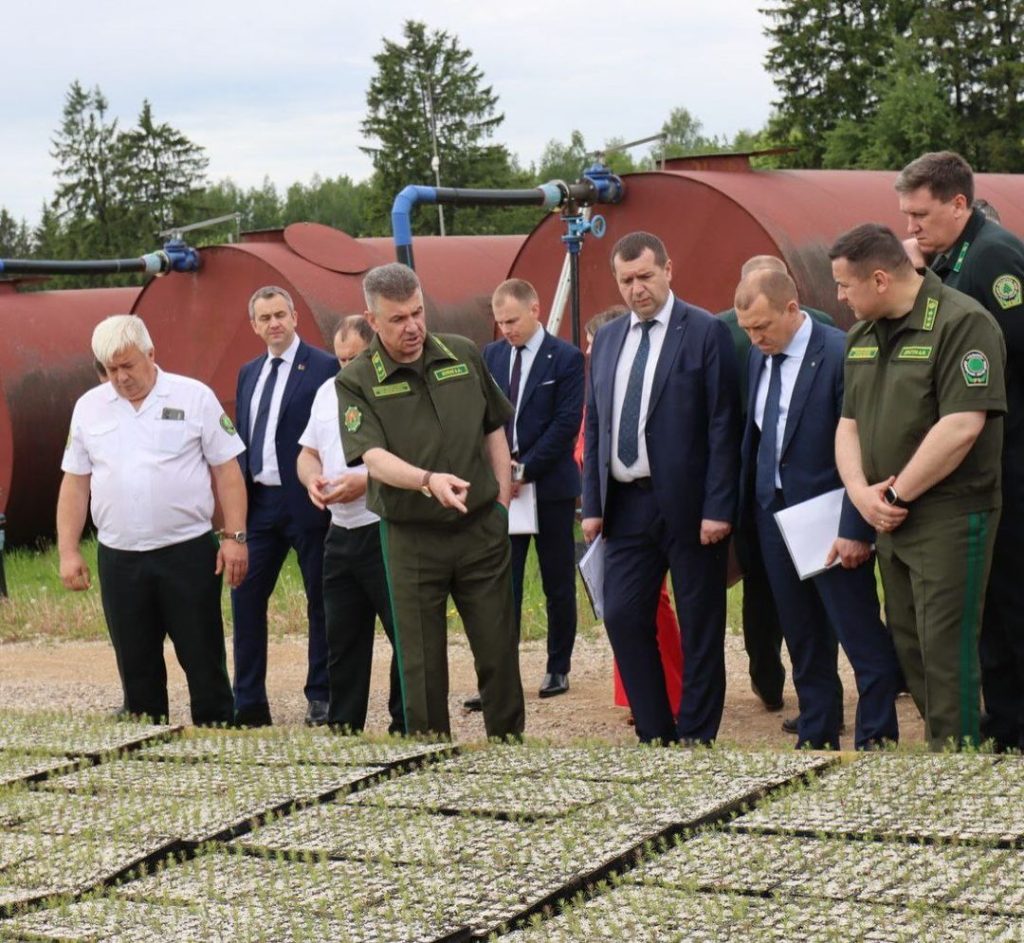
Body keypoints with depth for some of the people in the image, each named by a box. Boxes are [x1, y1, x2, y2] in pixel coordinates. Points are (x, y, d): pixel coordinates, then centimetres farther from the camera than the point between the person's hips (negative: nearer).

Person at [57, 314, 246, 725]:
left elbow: (226, 470, -1)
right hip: (119, 559, 3)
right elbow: (75, 483, 11)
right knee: (137, 670, 9)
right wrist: (68, 552, 5)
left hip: (188, 552, -3)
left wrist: (234, 536, -7)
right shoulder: (89, 407, 8)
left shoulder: (194, 398, -2)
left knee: (204, 662, 1)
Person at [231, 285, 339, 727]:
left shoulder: (324, 368, -7)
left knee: (321, 601, 4)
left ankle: (321, 698, 12)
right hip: (259, 501, 6)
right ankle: (249, 701, 8)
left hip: (308, 503, -6)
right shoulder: (249, 374, 14)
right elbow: (241, 441, 16)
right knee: (246, 597, 2)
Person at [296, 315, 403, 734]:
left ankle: (408, 731, 6)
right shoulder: (328, 392, 14)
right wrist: (313, 479, 0)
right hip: (341, 533, 8)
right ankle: (342, 731, 21)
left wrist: (365, 483, -20)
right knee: (342, 641, 13)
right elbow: (308, 453, 22)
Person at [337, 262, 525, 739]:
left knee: (499, 650, 7)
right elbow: (374, 458, -18)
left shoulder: (464, 355, 5)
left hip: (482, 528, 3)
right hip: (411, 536, -2)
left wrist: (502, 501, 9)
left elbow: (494, 431, 15)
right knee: (422, 663, 4)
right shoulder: (356, 381, -6)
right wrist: (428, 480, -35)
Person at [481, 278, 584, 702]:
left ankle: (558, 669, 17)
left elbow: (566, 424, -11)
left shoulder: (566, 358, -5)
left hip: (550, 485, -3)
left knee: (558, 585, 6)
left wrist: (524, 469, -14)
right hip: (502, 486, 3)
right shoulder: (491, 356, 8)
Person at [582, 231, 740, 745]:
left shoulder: (706, 332, -6)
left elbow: (724, 427, -10)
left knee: (700, 625, 3)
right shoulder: (607, 339, 12)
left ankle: (695, 738, 11)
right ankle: (654, 735, 15)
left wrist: (718, 508, -15)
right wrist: (592, 504, 8)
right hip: (625, 504, 6)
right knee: (622, 618, 4)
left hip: (687, 504, -5)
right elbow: (595, 426, 15)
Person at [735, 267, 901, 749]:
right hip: (773, 511, 7)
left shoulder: (840, 354, -16)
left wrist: (856, 529, -18)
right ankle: (816, 736, 21)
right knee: (802, 637, 13)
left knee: (861, 634, -2)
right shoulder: (758, 356, 6)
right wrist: (745, 504, 7)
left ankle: (876, 740, 5)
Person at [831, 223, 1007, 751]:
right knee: (907, 644, 12)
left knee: (946, 648, -6)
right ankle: (941, 739, 22)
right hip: (891, 521, 8)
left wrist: (896, 495, -15)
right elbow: (849, 424, 15)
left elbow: (961, 427, -22)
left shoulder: (961, 324, -14)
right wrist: (861, 492, -4)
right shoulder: (862, 336, 13)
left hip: (949, 516, -8)